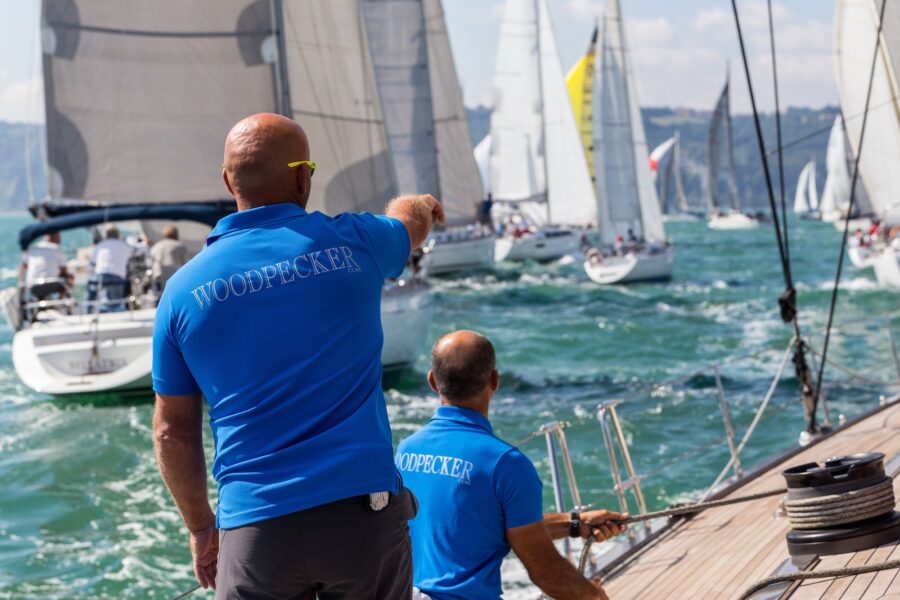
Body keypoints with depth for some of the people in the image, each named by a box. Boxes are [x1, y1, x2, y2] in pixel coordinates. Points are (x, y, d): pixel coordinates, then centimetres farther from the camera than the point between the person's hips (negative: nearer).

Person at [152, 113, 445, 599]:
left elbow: (172, 432, 8)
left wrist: (201, 528, 21)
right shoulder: (348, 244, 1)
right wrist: (422, 207, 52)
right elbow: (409, 221, 27)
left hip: (254, 527, 0)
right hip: (362, 512, 0)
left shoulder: (184, 290, 2)